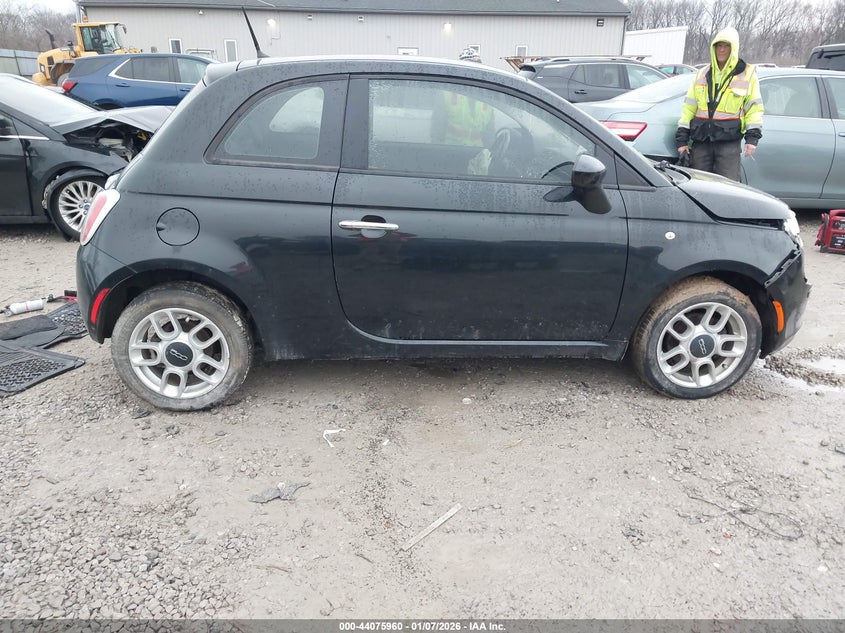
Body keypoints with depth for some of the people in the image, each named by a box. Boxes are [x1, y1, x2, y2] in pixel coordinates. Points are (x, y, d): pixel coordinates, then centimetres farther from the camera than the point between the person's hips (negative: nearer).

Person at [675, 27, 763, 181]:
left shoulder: (747, 73, 6)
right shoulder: (703, 74, 14)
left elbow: (754, 106, 4)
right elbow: (689, 106, 12)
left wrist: (752, 136, -6)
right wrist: (682, 139, 5)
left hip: (729, 141, -3)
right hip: (701, 141, 3)